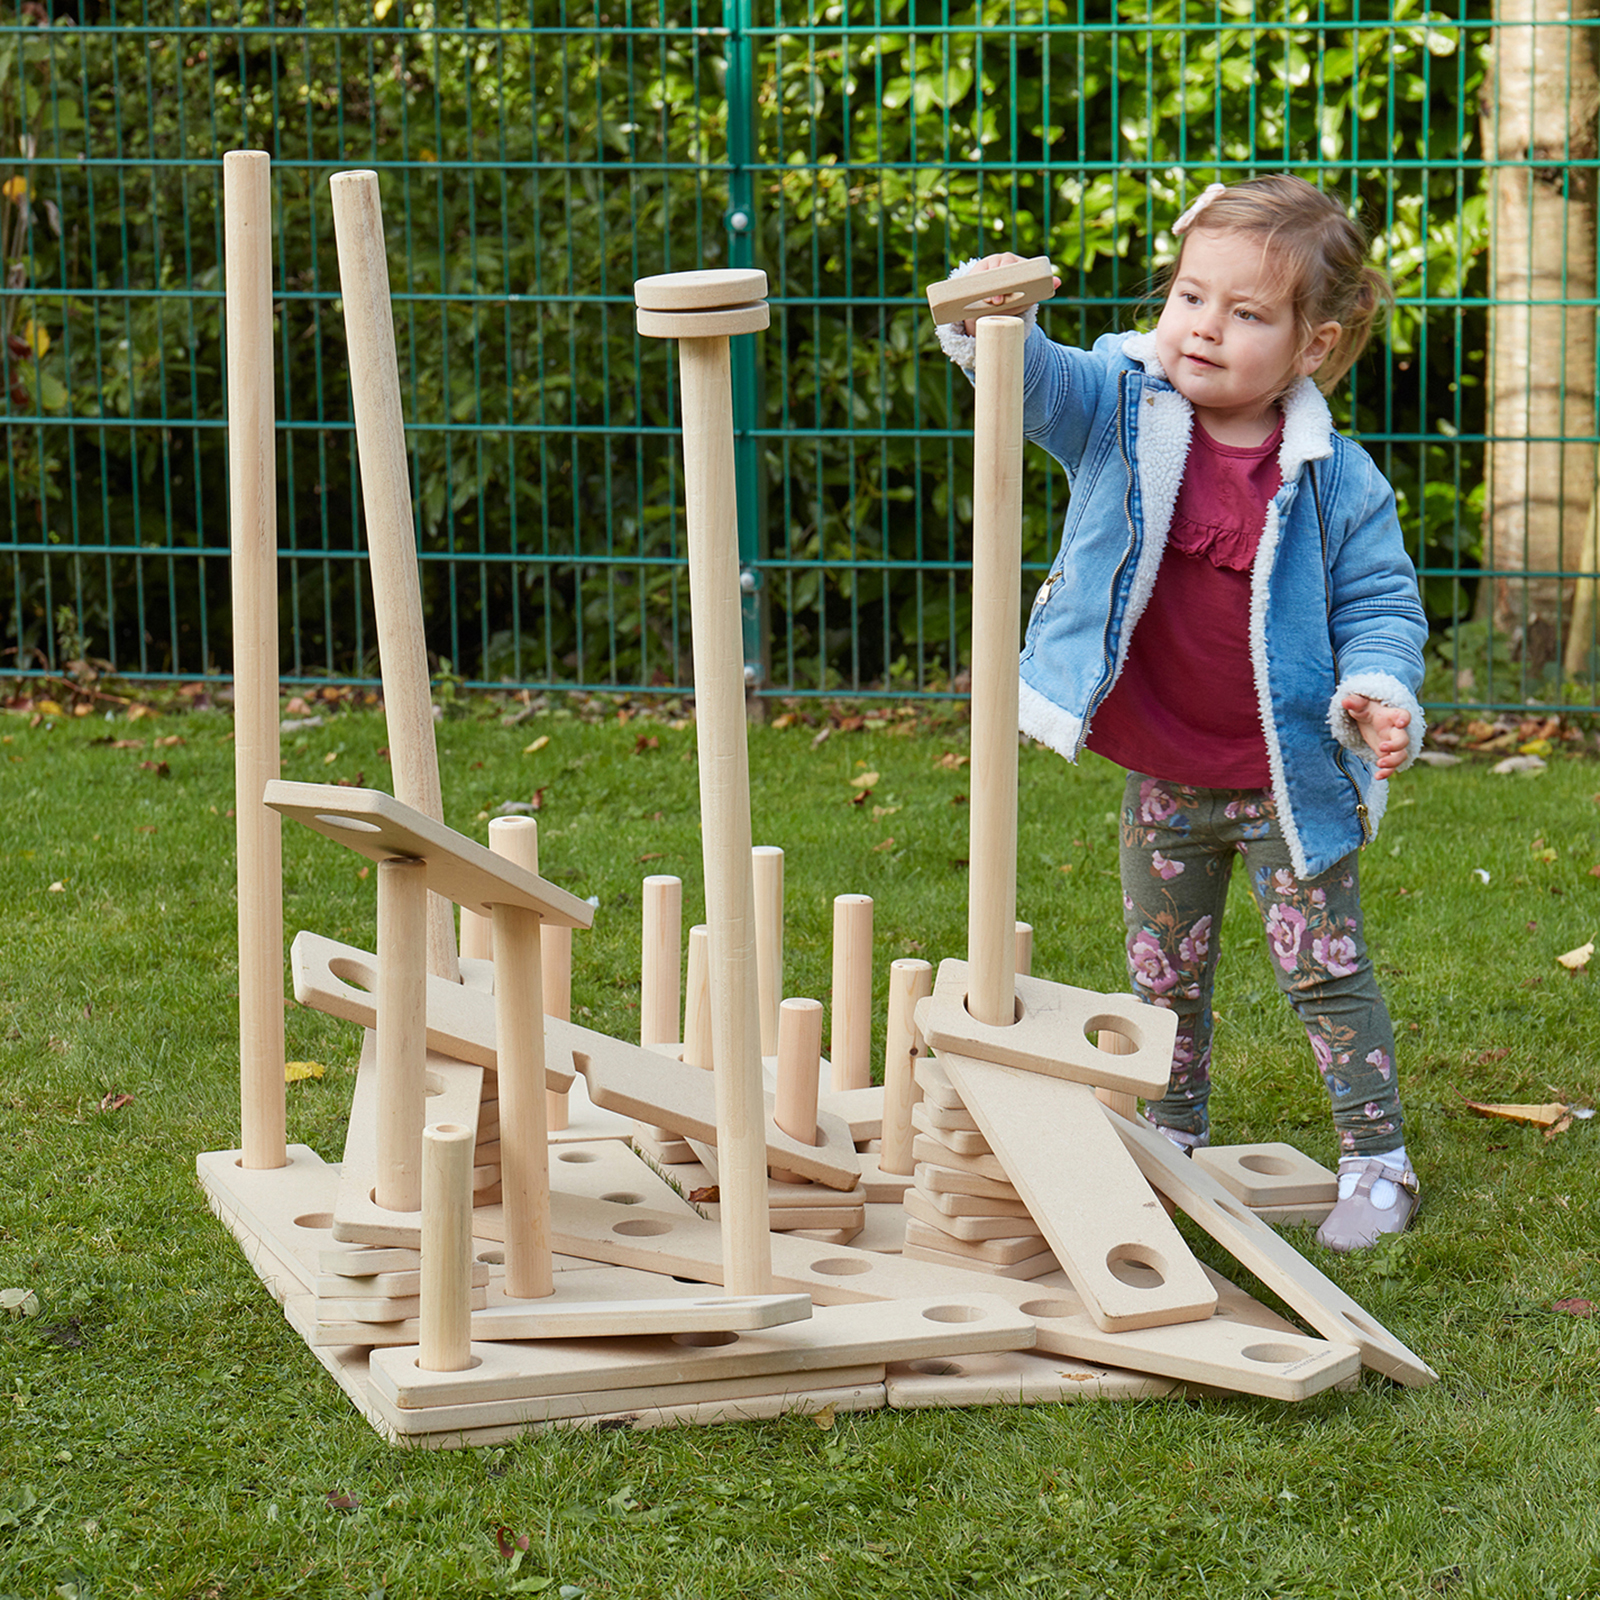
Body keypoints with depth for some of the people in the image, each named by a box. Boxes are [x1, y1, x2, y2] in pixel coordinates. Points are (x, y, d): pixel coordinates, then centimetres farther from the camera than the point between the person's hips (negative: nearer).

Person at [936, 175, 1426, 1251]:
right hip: (1162, 781, 3)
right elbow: (1036, 383, -21)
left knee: (1327, 972, 3)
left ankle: (1377, 1162, 16)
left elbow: (1379, 603, -4)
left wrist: (1377, 694, -23)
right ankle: (1173, 1143, 35)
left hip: (1288, 784, -3)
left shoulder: (1335, 480, -11)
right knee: (1164, 977, 17)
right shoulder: (1120, 416, -8)